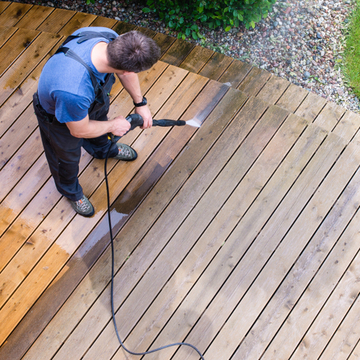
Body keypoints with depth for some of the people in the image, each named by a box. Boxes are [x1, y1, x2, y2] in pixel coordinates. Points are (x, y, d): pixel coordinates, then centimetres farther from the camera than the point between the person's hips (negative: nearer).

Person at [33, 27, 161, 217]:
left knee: (100, 115, 36)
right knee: (67, 156, 24)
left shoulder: (109, 37, -34)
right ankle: (70, 190, 59)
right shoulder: (74, 92, -52)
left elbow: (125, 73, -10)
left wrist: (140, 103, -2)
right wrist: (112, 126, -13)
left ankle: (103, 148, 73)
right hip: (58, 116, -6)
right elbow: (79, 130, -29)